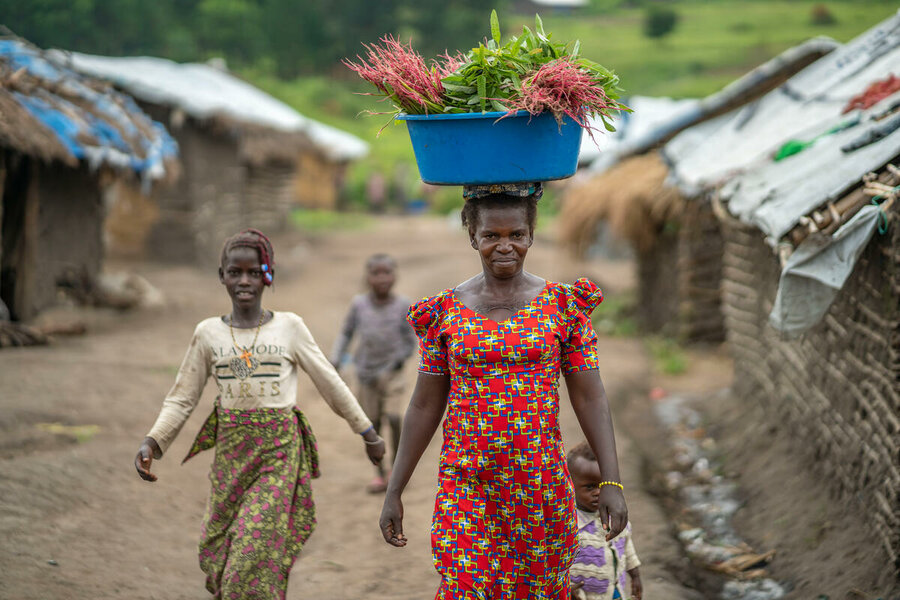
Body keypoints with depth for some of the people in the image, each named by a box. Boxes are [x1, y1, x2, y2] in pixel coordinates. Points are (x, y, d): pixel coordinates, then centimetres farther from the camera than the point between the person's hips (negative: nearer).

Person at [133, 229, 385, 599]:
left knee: (257, 552, -11)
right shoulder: (208, 333, 4)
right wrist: (152, 442, -9)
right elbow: (181, 399, 6)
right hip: (230, 453, 3)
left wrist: (367, 432, 11)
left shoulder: (289, 328, -1)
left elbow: (330, 384, 7)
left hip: (279, 453, -3)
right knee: (219, 550, 7)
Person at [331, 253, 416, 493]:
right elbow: (346, 333, 9)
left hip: (391, 371, -2)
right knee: (372, 424, 3)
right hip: (366, 372, 2)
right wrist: (335, 360, -1)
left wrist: (397, 360, -13)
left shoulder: (402, 306, -5)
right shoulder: (359, 304, -2)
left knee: (394, 418, -14)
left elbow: (410, 342, 0)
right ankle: (379, 474, 17)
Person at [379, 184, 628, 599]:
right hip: (466, 485, 0)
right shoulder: (445, 311, 3)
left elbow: (590, 398, 1)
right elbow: (424, 406, 6)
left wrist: (612, 481, -7)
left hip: (541, 484, 0)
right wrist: (394, 491, 6)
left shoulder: (563, 305, 1)